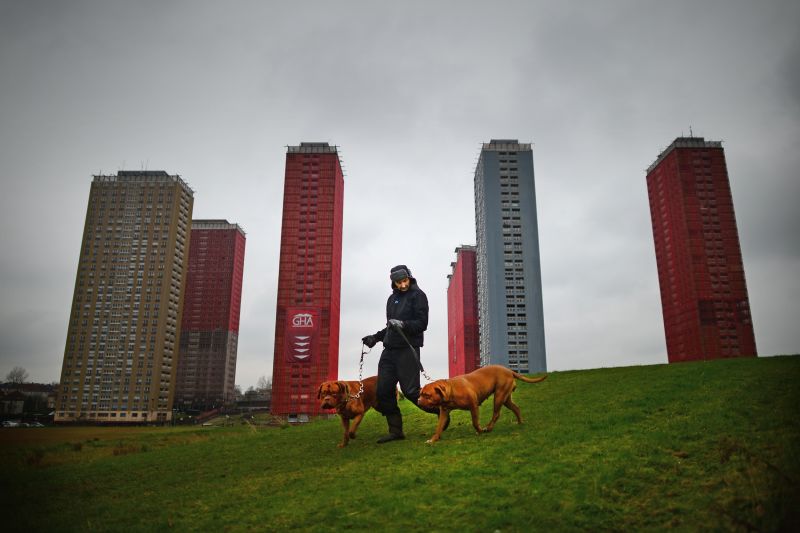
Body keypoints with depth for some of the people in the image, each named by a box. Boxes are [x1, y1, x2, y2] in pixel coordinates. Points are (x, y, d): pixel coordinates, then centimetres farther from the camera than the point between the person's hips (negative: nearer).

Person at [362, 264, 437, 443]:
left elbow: (422, 323, -11)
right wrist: (376, 337, 19)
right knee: (384, 391, 2)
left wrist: (403, 324, -25)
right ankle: (395, 430, 11)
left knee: (411, 390, -8)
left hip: (408, 350, -7)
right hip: (389, 351, 7)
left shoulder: (417, 295, -3)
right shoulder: (392, 298, 19)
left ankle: (440, 411, 15)